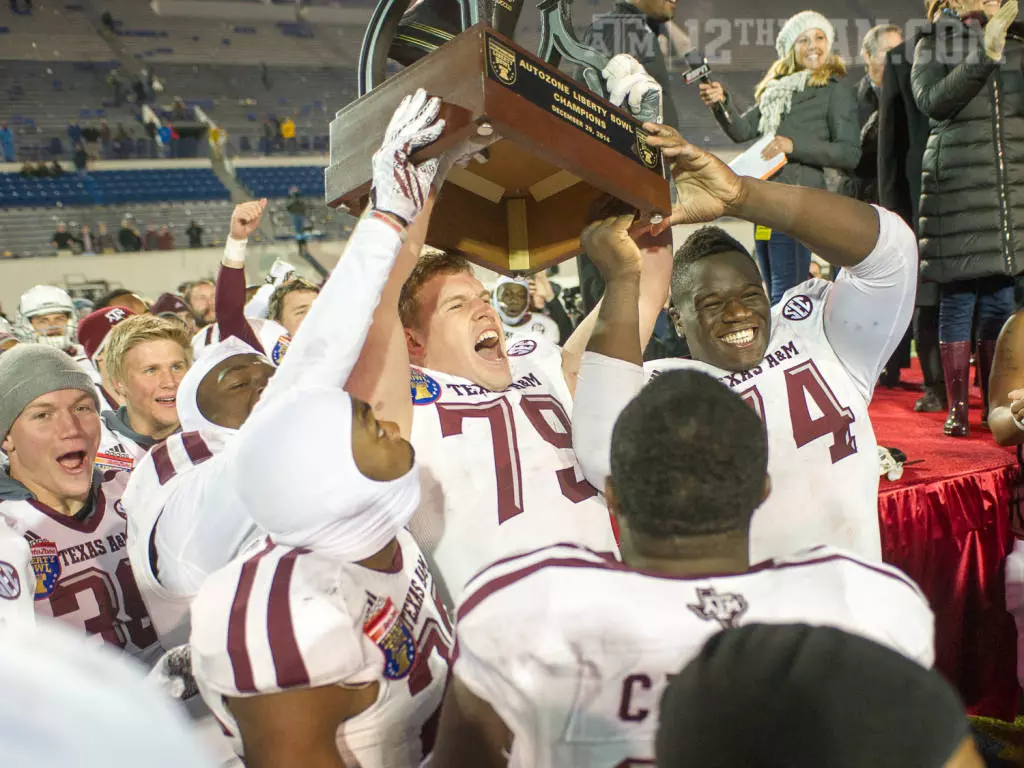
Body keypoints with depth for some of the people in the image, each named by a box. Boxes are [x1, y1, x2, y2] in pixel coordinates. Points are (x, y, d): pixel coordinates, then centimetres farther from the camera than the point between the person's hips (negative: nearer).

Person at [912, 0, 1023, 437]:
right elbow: (931, 101, -11)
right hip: (957, 184, -3)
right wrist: (985, 53, -18)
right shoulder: (932, 46, 6)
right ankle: (957, 407, 6)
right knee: (958, 296, -2)